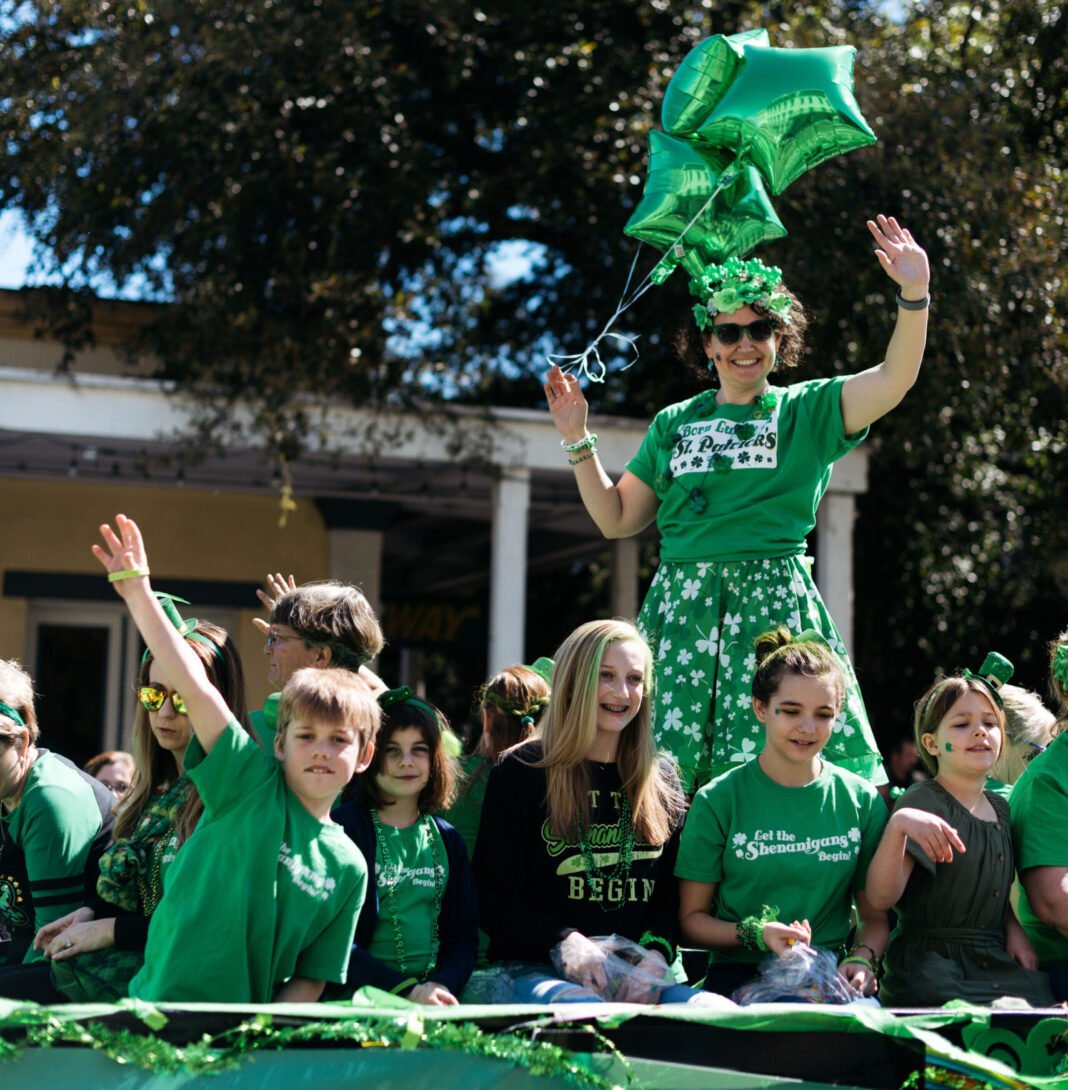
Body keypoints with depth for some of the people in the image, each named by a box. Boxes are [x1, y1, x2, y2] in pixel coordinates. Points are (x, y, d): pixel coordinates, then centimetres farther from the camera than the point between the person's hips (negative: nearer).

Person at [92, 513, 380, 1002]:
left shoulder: (348, 868, 6)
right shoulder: (252, 786, -2)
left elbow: (311, 980, 8)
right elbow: (196, 689, -11)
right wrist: (138, 592, -18)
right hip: (162, 1005, -3)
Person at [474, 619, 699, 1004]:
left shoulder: (662, 783, 19)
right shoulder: (520, 773, 7)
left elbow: (671, 896, 15)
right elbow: (493, 897, 2)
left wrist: (656, 956, -8)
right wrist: (564, 942, -16)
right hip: (537, 970, -4)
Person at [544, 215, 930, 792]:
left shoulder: (805, 410, 7)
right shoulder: (674, 424, 17)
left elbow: (895, 377, -8)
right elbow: (616, 517, 20)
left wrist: (914, 295, -22)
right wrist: (577, 439, 13)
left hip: (774, 601, -3)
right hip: (682, 604, 3)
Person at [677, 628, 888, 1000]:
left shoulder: (862, 801, 8)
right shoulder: (718, 801, 2)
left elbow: (875, 916, 14)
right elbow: (692, 917, 5)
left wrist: (862, 959, -8)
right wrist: (755, 934, -13)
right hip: (740, 975, -2)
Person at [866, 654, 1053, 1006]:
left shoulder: (1000, 808, 15)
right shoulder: (923, 802, -8)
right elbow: (881, 897, -20)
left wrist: (1013, 930, 8)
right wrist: (898, 824, -35)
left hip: (997, 961, 7)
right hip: (931, 962, -7)